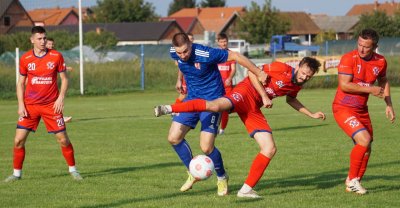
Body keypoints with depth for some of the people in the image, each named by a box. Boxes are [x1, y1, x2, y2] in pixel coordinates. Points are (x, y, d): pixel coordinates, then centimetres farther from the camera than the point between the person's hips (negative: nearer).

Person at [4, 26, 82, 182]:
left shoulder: (56, 56, -2)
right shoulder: (25, 59, 1)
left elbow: (64, 79, 4)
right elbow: (20, 83, 8)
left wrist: (61, 98, -11)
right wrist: (21, 105, -3)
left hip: (52, 105, -1)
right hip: (30, 106, 1)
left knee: (63, 139, -2)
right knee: (19, 140, -4)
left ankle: (73, 170, 17)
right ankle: (17, 173, 11)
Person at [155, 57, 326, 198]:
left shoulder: (297, 85, 15)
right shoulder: (282, 69, -10)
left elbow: (290, 99, 37)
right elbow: (253, 72, -12)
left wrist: (311, 114, 33)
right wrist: (264, 96, -17)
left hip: (253, 110, 8)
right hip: (246, 92, -8)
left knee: (270, 149, -4)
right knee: (216, 105, -39)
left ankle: (246, 189, 1)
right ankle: (169, 109, -31)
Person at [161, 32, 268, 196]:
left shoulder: (206, 54, -29)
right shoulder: (174, 53, -10)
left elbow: (235, 56, -20)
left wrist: (259, 73, -15)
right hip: (192, 98, 6)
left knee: (206, 147, -13)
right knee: (173, 137, -5)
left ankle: (222, 178, 16)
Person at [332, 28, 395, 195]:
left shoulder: (380, 62, 0)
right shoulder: (349, 59, -18)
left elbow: (383, 81, 19)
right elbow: (344, 85, -23)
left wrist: (389, 105, 13)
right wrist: (370, 89, -21)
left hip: (362, 110, 7)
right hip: (343, 108, -7)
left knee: (366, 149, 10)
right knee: (364, 139, -22)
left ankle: (353, 184, 27)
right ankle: (352, 179, -7)